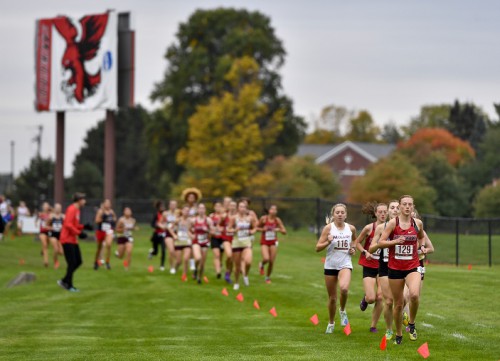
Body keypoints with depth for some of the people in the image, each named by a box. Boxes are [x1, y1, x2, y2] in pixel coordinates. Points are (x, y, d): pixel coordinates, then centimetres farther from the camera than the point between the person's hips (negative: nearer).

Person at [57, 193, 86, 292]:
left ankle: (64, 281, 15)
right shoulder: (72, 209, -15)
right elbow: (68, 224, -23)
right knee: (72, 263, -7)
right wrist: (79, 233, -21)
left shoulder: (77, 210, 15)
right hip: (67, 240, -10)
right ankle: (69, 286, 1)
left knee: (78, 261, 9)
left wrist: (83, 227, 6)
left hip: (73, 240, 10)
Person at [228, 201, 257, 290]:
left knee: (248, 262, -21)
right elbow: (228, 229, 2)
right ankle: (236, 283, 26)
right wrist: (235, 230, -17)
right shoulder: (234, 218, -3)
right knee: (237, 265, 5)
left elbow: (255, 227, 15)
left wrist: (252, 231, -6)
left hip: (247, 243, 0)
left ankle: (245, 275, 11)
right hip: (237, 242, 0)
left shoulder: (250, 218, 1)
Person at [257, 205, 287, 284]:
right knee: (266, 259, -22)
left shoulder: (277, 220, -3)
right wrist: (263, 229, -14)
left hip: (273, 242, 2)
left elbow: (284, 231, 1)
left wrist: (279, 229, -19)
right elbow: (257, 228, 6)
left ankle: (268, 277, 23)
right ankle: (262, 265, 16)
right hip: (264, 242, -2)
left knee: (272, 262, 1)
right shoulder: (263, 218, -7)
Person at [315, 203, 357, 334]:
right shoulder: (328, 228, -5)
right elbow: (318, 248, -5)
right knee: (332, 297, 9)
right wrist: (328, 242, -22)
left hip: (345, 264, 0)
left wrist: (354, 249, 5)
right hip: (330, 265, 0)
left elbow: (355, 241, 25)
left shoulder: (351, 228, 2)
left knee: (344, 288, -30)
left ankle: (343, 311, -1)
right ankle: (331, 323, 31)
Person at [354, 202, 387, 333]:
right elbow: (357, 242, 3)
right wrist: (365, 252, -13)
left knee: (380, 298, -2)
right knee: (371, 298, -13)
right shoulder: (369, 228, -9)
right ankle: (365, 299, 26)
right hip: (369, 266, -2)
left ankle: (373, 326, 13)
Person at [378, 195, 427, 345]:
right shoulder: (393, 223, -4)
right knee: (398, 303, 6)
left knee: (414, 295, -27)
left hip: (412, 267, 1)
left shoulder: (417, 223, 3)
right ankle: (399, 335, 24)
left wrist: (422, 246, 5)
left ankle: (411, 324, -3)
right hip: (395, 268, -1)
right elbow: (380, 243, -6)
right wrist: (395, 241, -21)